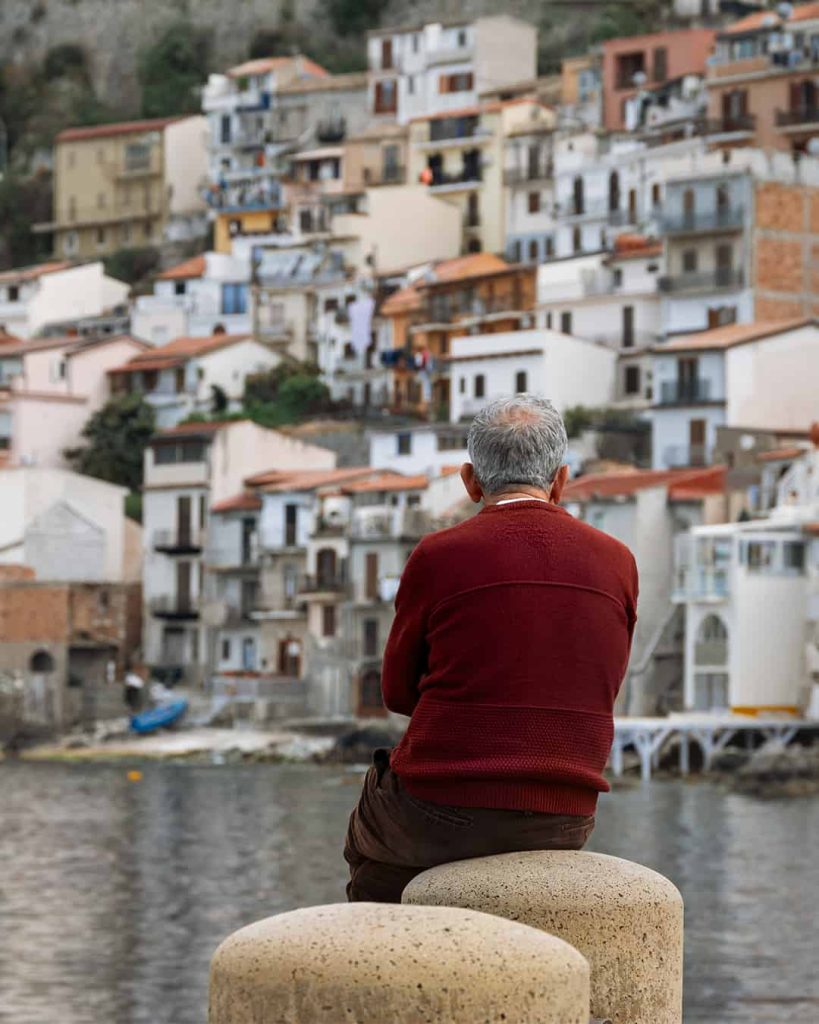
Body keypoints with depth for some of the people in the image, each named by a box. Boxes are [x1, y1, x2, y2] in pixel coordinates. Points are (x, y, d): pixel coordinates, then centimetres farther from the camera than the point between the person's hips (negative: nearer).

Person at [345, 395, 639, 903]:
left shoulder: (438, 557, -8)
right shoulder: (617, 562, 1)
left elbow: (399, 691, 5)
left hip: (442, 812, -3)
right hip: (563, 824, 3)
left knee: (370, 843, 32)